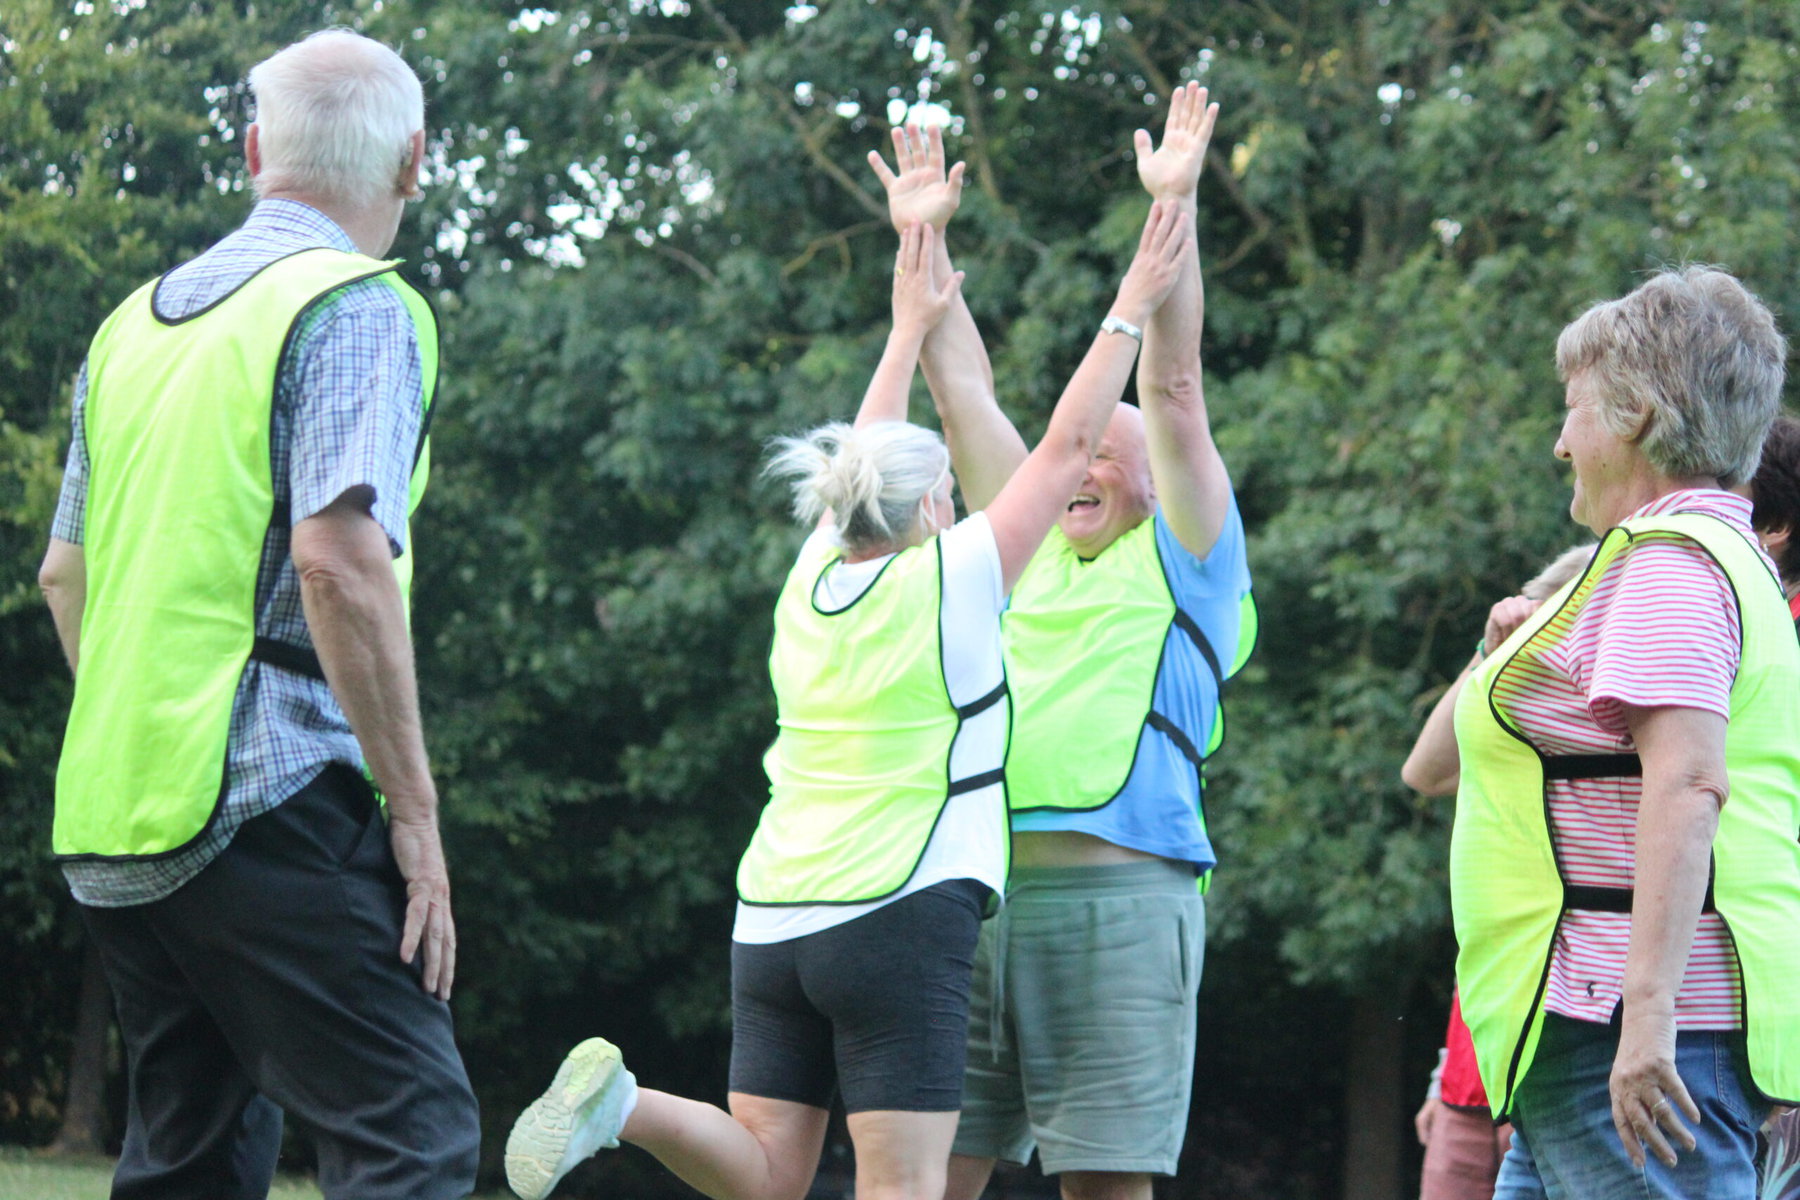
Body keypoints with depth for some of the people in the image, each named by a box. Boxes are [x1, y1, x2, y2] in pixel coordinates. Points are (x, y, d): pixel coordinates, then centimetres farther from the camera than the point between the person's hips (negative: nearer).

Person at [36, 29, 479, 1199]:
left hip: (113, 824, 8)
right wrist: (414, 809, -15)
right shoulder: (357, 309, -6)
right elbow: (337, 556, -18)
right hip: (269, 801, -8)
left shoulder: (133, 324, 18)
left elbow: (65, 573, 24)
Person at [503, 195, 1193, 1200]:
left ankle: (623, 1100, -16)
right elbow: (1068, 447, 1)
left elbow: (866, 465, 27)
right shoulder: (952, 584, -4)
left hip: (770, 920, 6)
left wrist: (912, 328, 38)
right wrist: (1131, 313, 9)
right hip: (900, 917, -6)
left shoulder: (814, 581, 10)